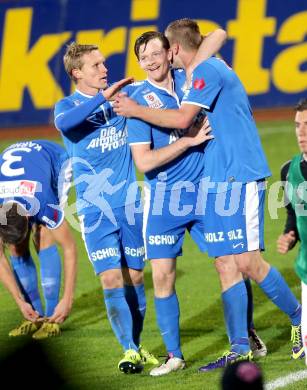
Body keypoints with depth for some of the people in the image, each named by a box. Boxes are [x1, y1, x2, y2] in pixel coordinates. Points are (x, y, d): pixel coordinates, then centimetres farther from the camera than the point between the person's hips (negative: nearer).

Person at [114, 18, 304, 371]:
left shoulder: (207, 70, -10)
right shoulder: (209, 71, 20)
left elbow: (182, 119, -20)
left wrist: (136, 110, -10)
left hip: (239, 177, -10)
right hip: (218, 181, 10)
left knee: (246, 261, -10)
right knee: (226, 265, 3)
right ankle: (239, 348, 1)